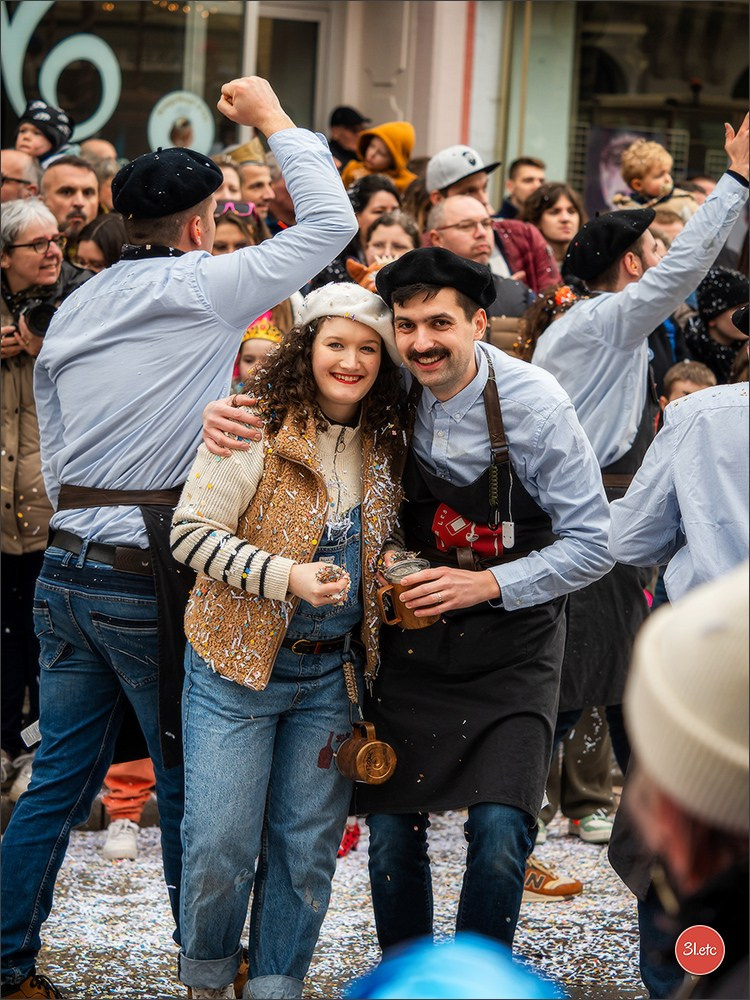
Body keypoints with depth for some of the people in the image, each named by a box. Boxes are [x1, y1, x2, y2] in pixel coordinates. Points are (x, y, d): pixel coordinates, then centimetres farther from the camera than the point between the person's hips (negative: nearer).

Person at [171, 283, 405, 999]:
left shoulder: (383, 446, 7)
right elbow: (191, 530, -15)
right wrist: (287, 576, -23)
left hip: (332, 672, 5)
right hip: (238, 663, -5)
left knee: (306, 846, 7)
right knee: (221, 845, -4)